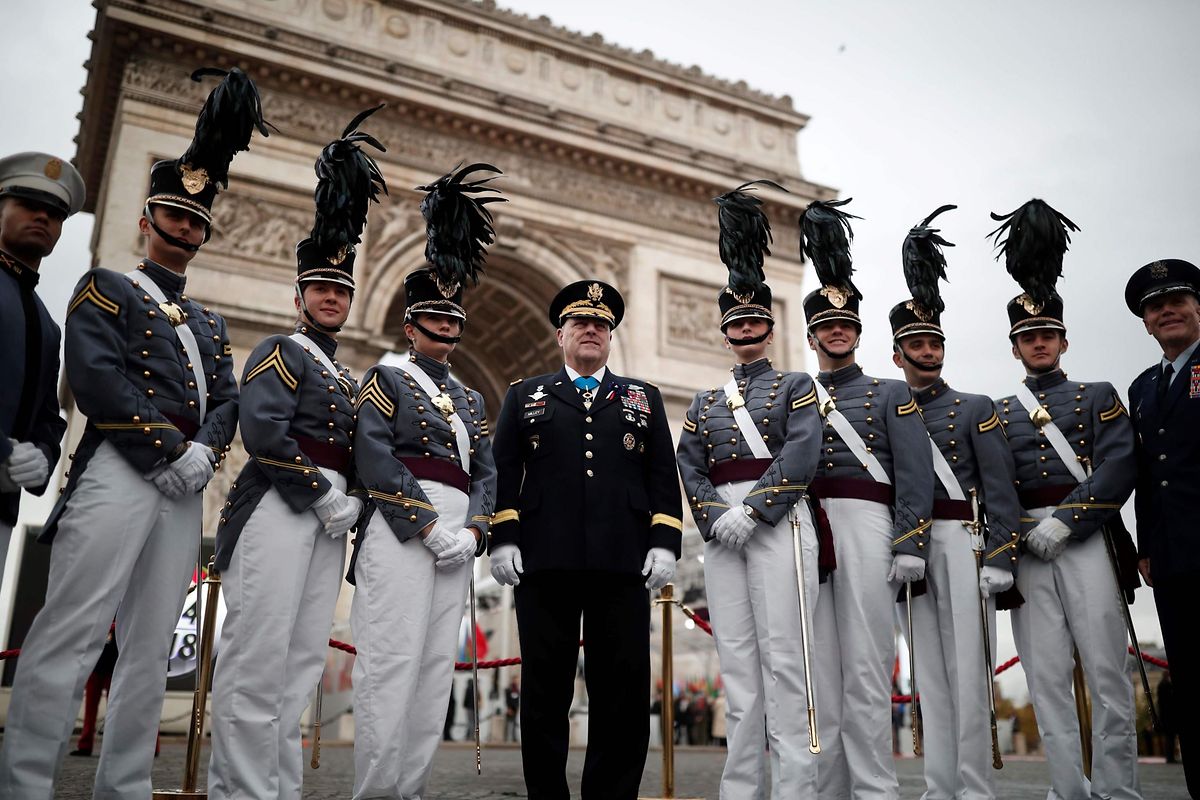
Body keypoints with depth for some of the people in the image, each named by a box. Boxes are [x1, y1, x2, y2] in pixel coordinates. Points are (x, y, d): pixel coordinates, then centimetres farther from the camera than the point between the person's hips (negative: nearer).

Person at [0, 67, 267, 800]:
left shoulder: (211, 323, 24)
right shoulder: (107, 290, 7)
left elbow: (229, 402, 13)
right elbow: (98, 381, -9)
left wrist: (203, 453, -8)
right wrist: (168, 453, -14)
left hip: (186, 485, 6)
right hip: (119, 471, -6)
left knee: (152, 651, 5)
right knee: (73, 637, -10)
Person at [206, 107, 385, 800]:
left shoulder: (350, 379, 23)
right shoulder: (281, 352, 2)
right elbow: (262, 432, -13)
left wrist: (353, 504, 7)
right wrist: (324, 497, -13)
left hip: (331, 517, 7)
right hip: (280, 507, -7)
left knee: (303, 665, 5)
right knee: (259, 655, -9)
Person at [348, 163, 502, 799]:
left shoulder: (471, 399, 22)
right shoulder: (387, 379, 5)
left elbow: (486, 474, 15)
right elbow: (375, 459, -9)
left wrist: (472, 533, -3)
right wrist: (430, 527, -15)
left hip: (456, 538, 6)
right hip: (401, 530, -6)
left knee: (436, 670, 5)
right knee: (393, 662, -8)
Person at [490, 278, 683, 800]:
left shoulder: (644, 399, 19)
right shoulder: (525, 395, 18)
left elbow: (663, 476, 11)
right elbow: (503, 470, 9)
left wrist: (664, 543, 0)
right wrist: (503, 537, -3)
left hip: (623, 563, 1)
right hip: (545, 562, 0)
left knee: (623, 690, 1)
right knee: (545, 688, 4)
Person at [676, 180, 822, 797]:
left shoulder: (796, 387, 9)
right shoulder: (704, 403, 20)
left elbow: (801, 457, -6)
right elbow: (689, 469, 9)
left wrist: (751, 512, -16)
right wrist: (715, 517, -9)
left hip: (777, 520, -4)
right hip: (720, 528, 4)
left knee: (781, 656, -8)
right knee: (736, 658, 4)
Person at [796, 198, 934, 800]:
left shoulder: (891, 394, 14)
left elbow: (914, 474, 4)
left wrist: (911, 544, -8)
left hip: (864, 524, -2)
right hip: (804, 529, 3)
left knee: (865, 661, -6)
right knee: (818, 664, 2)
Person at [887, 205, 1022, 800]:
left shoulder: (975, 409, 6)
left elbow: (1000, 490, -1)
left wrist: (999, 558, -10)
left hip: (961, 545, -3)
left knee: (967, 670, -4)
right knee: (929, 675, 7)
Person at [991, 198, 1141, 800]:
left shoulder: (1099, 398, 10)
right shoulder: (996, 414, 15)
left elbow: (1118, 470, -4)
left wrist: (1063, 522, -14)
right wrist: (1020, 535, -10)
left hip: (1086, 540, -1)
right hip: (1026, 549, 2)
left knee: (1107, 672, -2)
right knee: (1047, 680, 1)